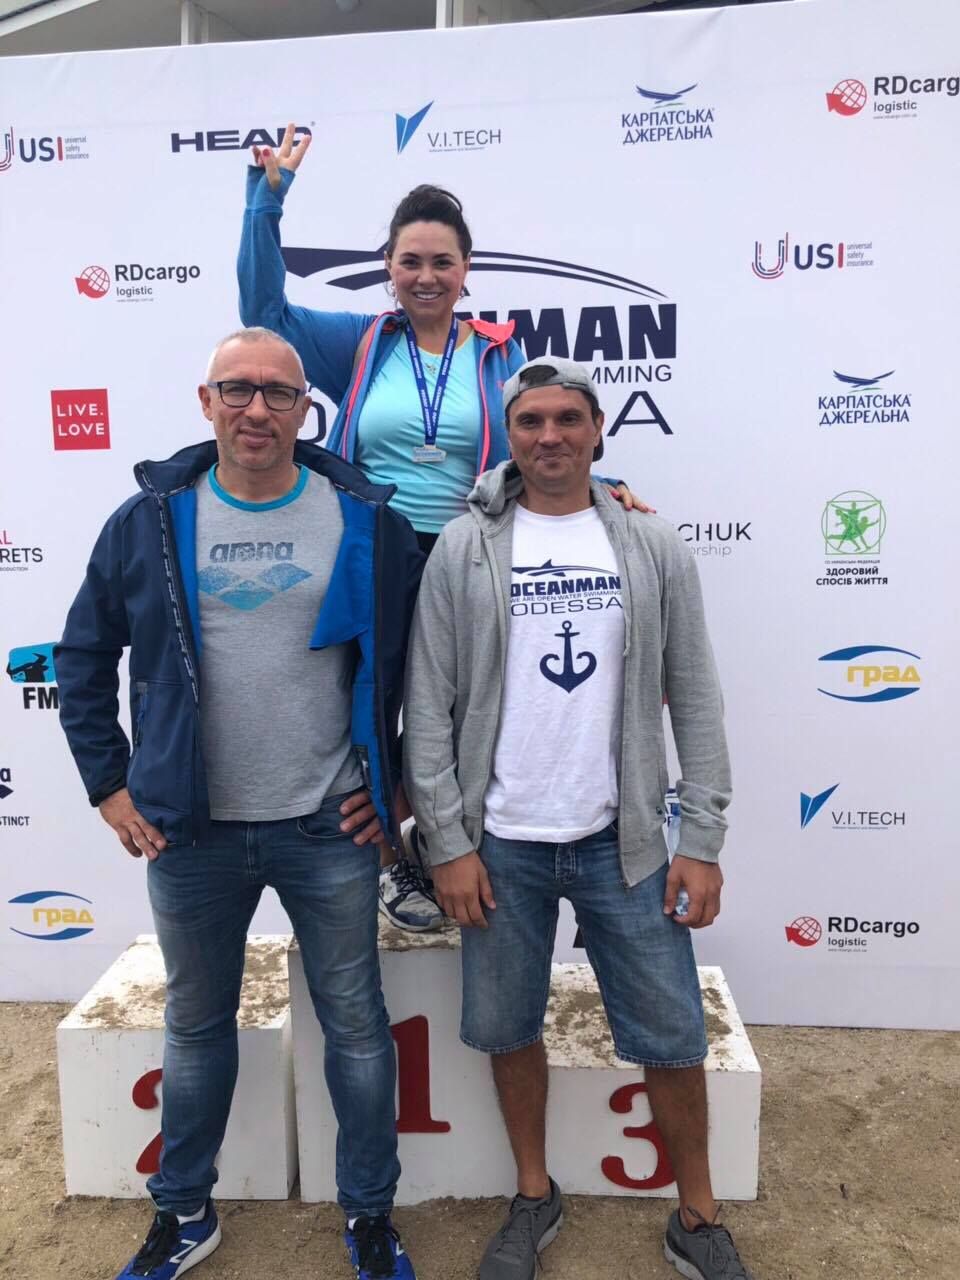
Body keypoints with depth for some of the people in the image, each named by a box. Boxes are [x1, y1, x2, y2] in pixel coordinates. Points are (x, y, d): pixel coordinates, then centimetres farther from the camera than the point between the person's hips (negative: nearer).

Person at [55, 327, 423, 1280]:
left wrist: (398, 781, 0)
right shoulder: (149, 520, 0)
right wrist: (108, 783, 5)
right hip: (190, 832, 2)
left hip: (329, 830, -1)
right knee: (196, 1023, 20)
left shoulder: (367, 522, -4)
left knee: (355, 1024, 12)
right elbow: (83, 656, 9)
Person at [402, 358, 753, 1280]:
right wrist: (448, 843, -6)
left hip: (623, 841, 1)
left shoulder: (654, 548, 1)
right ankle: (534, 1198, 40)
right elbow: (428, 705, -3)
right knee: (507, 1030, 14)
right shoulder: (463, 549, -2)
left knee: (671, 1037, 10)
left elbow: (694, 700, 1)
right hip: (501, 844, 0)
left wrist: (701, 840, -3)